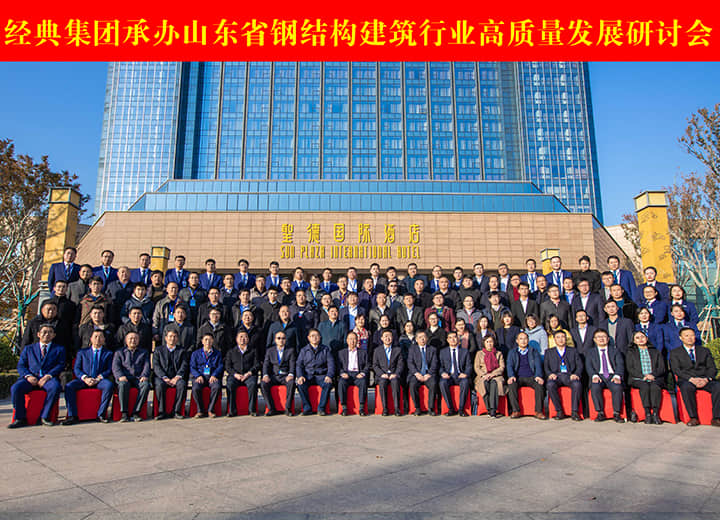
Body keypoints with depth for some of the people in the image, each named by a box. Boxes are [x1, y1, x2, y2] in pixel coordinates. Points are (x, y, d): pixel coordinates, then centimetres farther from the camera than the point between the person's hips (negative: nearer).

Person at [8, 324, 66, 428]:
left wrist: (48, 375, -13)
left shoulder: (59, 349, 18)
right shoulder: (28, 349, 24)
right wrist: (28, 376, -8)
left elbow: (60, 365, 5)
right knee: (15, 388, -28)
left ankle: (45, 416, -22)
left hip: (49, 378, -2)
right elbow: (20, 366, 13)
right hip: (31, 378, 2)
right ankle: (20, 418, -14)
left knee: (55, 387, -35)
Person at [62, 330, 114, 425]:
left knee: (109, 385, -34)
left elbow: (109, 370, 6)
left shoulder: (108, 353, 18)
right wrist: (85, 378, -12)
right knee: (69, 386, -28)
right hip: (84, 379, 2)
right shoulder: (82, 352, 20)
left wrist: (98, 378, -13)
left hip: (100, 380, -1)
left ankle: (100, 415, -26)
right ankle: (73, 416, -23)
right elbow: (76, 369, 8)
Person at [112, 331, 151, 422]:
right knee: (123, 384, -36)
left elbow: (147, 366, 11)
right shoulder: (119, 352, 21)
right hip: (125, 378, -1)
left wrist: (144, 376, -11)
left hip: (139, 378, 1)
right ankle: (124, 413, -29)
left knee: (146, 385, -33)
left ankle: (135, 412, -28)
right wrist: (120, 376, -15)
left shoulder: (144, 352, 24)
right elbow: (115, 367, 6)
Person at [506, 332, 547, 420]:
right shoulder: (512, 352, 17)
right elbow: (509, 365, 3)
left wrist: (538, 376, -17)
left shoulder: (533, 352, 18)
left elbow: (538, 365, 4)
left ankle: (538, 411, -25)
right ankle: (515, 411, -28)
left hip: (531, 377, 0)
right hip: (518, 377, 0)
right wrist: (511, 376, -17)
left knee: (540, 385, -32)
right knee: (511, 385, -32)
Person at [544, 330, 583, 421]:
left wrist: (576, 374, -10)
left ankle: (574, 412, -24)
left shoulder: (573, 351, 21)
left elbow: (579, 365, 10)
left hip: (569, 375, 0)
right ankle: (559, 411, -23)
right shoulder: (549, 352, 21)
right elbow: (546, 367, 11)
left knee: (577, 384, -35)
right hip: (556, 375, 0)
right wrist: (550, 374, -11)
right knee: (550, 385, -34)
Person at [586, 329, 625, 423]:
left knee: (617, 387, -33)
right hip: (599, 376, 0)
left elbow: (620, 364, 4)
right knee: (595, 387, -33)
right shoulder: (590, 352, 17)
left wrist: (617, 375, -16)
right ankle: (600, 413, -21)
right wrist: (594, 375, -18)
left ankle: (616, 414, -18)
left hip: (612, 376, 0)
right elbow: (588, 366, 4)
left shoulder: (615, 350, 18)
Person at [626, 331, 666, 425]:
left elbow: (661, 368, 11)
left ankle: (655, 413, -36)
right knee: (644, 387, -34)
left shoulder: (655, 352, 24)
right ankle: (647, 413, -35)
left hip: (655, 379, 1)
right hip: (637, 379, -1)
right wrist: (643, 376, -10)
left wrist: (652, 375, -10)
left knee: (655, 386, -34)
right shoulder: (631, 353, 21)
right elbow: (629, 369, 7)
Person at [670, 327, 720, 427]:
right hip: (686, 380, -2)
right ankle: (693, 418, -30)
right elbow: (676, 370, -1)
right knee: (686, 387, -37)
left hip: (705, 380, 2)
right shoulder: (675, 353, 12)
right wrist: (691, 379, -19)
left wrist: (706, 379, -12)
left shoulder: (705, 351, 21)